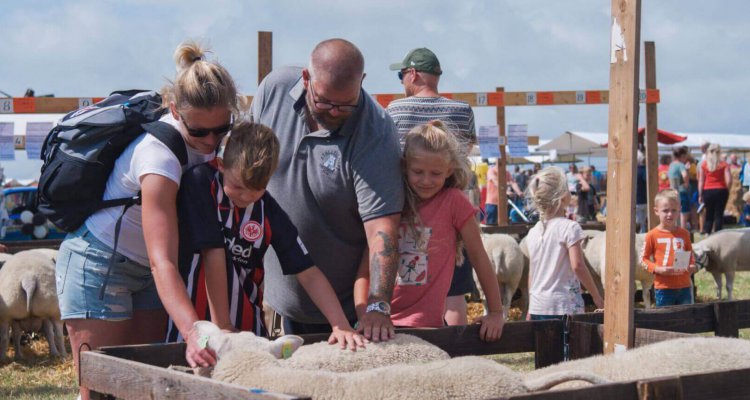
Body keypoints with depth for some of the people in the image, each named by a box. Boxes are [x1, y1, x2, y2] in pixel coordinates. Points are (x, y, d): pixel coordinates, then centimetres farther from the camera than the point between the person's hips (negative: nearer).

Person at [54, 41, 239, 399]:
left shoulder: (205, 139, -9)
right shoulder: (159, 154, -31)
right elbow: (162, 262, -36)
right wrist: (193, 333, -47)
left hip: (143, 272, 7)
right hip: (98, 264, -7)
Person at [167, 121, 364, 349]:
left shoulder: (268, 210, -1)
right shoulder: (201, 183, -12)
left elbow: (309, 274, -2)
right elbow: (213, 254, -16)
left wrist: (341, 326, -12)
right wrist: (222, 326, -17)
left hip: (247, 326, 3)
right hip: (193, 322, -3)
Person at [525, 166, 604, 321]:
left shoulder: (533, 232, 9)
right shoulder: (569, 227, -9)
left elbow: (531, 273, 13)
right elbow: (577, 265, -18)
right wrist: (596, 296, -10)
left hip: (537, 308, 6)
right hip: (564, 308, -6)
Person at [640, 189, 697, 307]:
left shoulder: (684, 234, 7)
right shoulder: (653, 235, -3)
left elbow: (690, 255, 17)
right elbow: (644, 259, -1)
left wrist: (692, 266, -4)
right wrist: (657, 269, -17)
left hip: (684, 286, 3)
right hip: (664, 287, -3)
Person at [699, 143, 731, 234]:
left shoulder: (703, 165, 2)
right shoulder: (723, 164, -2)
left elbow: (701, 181, 1)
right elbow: (729, 180, -9)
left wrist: (700, 195, 6)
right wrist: (727, 190, 8)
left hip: (707, 191, 2)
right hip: (721, 191, -2)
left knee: (709, 214, 12)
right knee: (719, 214, 4)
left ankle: (706, 233, 3)